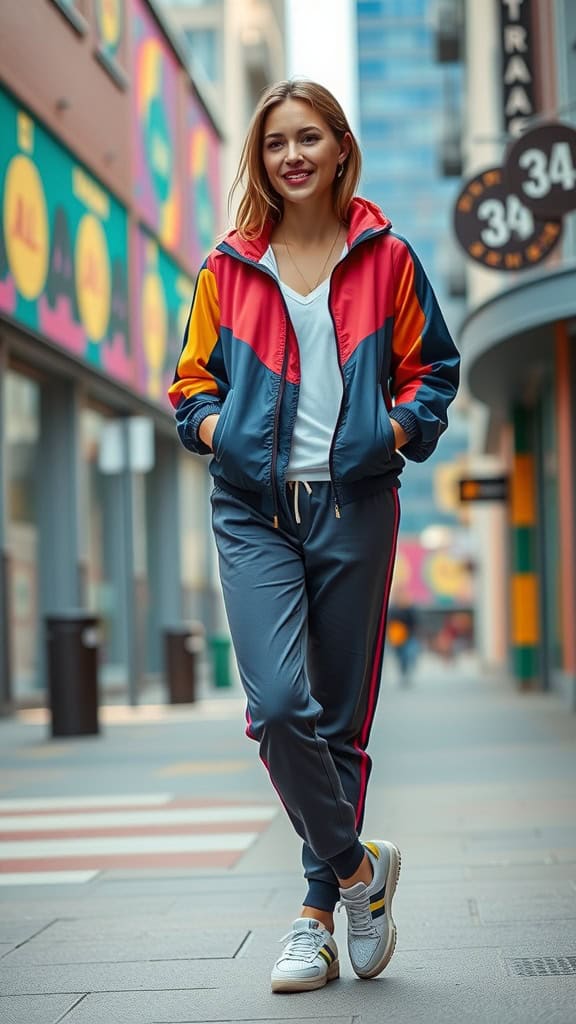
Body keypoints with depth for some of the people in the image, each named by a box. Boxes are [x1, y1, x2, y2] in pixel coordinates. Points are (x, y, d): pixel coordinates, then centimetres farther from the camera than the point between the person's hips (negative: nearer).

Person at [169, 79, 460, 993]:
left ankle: (318, 913, 17)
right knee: (278, 703, -16)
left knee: (340, 713, 4)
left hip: (354, 502, 0)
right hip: (254, 507, 0)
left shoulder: (386, 258, 7)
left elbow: (432, 366, 14)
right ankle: (359, 867, 6)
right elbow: (193, 381, 17)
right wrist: (216, 428, -4)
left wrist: (400, 428, -4)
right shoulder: (227, 269, 9)